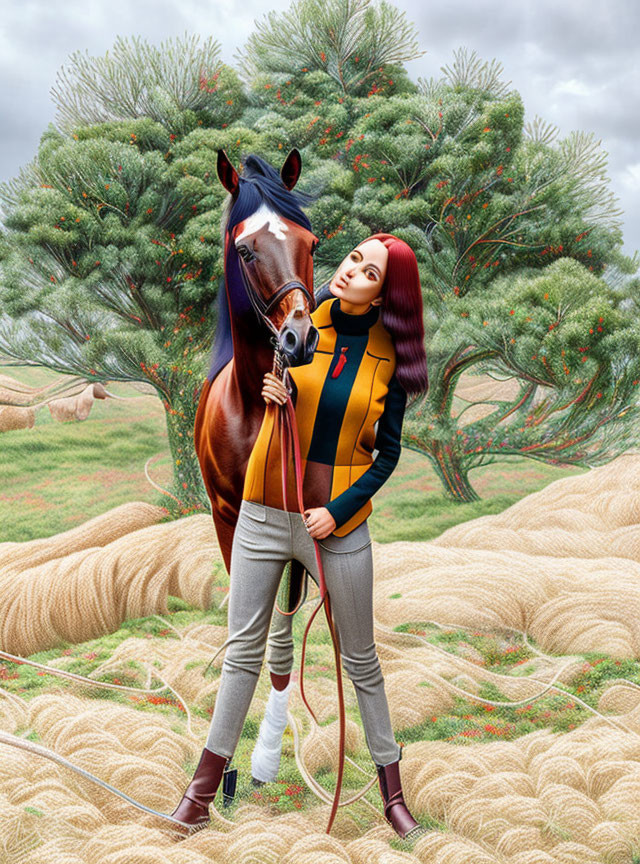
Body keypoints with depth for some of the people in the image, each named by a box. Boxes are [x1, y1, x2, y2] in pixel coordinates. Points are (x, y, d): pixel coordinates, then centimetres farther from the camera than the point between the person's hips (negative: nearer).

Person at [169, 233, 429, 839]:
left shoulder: (388, 358, -4)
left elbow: (387, 453, -1)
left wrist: (338, 511, -12)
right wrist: (273, 391, -9)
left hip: (338, 522, -1)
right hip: (265, 514, 2)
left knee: (359, 657, 10)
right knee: (244, 650, 9)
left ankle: (391, 789, 25)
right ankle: (205, 786, 22)